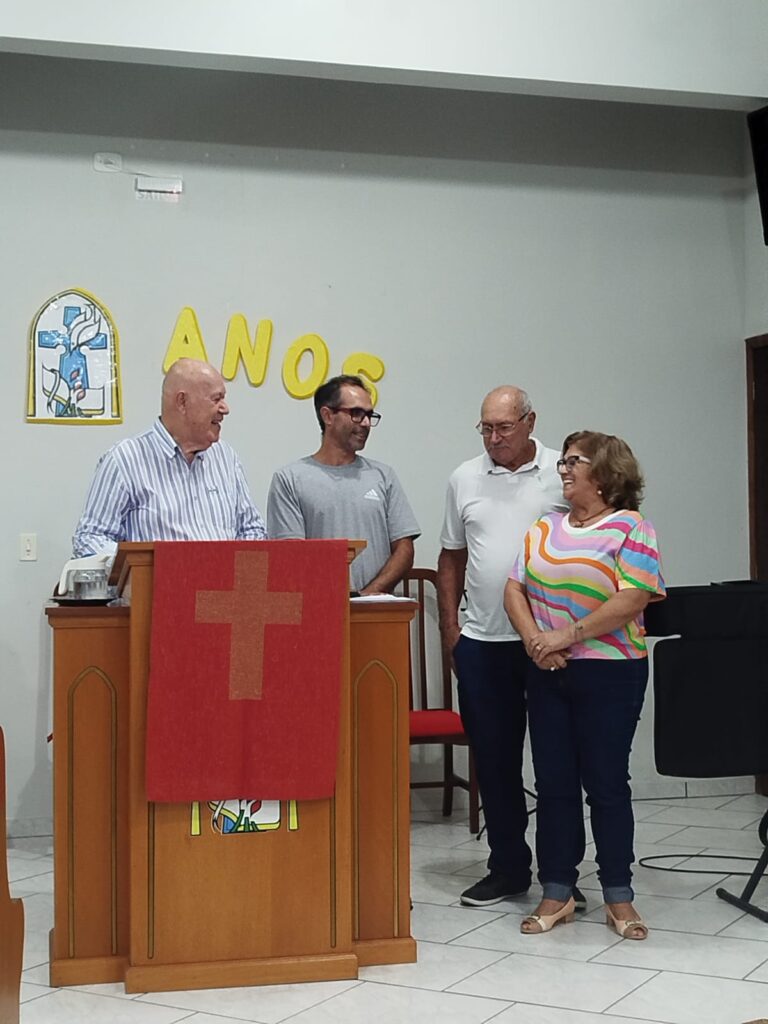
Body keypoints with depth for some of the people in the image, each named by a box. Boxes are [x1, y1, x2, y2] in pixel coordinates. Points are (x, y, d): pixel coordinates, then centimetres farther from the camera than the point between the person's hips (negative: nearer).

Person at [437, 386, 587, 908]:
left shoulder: (563, 474, -1)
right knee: (494, 760, 9)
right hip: (482, 644, 3)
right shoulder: (465, 479, 9)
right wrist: (449, 628, 8)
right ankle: (508, 866, 22)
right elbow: (451, 559, 14)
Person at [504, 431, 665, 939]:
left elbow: (632, 599, -16)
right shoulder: (544, 529, 13)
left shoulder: (631, 529, -5)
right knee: (553, 783, 8)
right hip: (548, 674, 5)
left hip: (609, 673, -5)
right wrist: (534, 638, -9)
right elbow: (515, 589, 8)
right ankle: (557, 893, 18)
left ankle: (619, 897, 14)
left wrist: (568, 636, -18)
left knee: (606, 783, 1)